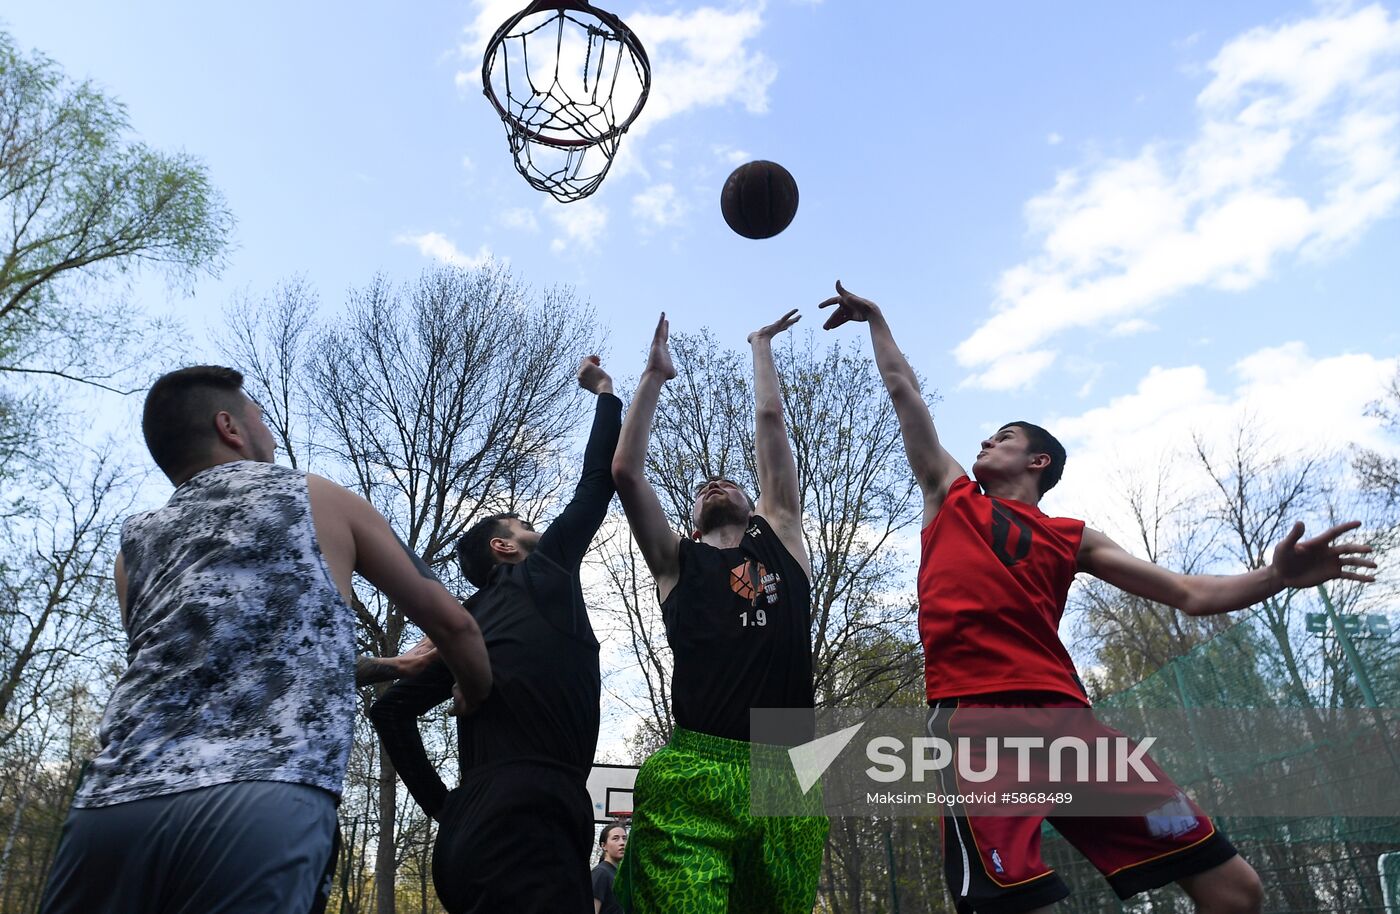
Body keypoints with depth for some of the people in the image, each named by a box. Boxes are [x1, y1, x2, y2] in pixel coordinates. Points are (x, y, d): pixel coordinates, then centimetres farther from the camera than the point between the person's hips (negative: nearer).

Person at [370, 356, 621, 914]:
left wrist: (442, 805, 20)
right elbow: (595, 485, 8)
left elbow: (391, 710, 23)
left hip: (474, 830, 8)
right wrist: (605, 395, 22)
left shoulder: (470, 625, 23)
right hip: (526, 826, -8)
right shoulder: (542, 578, 6)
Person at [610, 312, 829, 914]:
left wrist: (760, 346, 32)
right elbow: (625, 472, 9)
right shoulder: (677, 561, 17)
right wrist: (654, 374, 16)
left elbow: (770, 424, 22)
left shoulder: (780, 536, 20)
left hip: (789, 779, 2)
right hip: (693, 777, -2)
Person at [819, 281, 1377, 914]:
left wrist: (1276, 575, 2)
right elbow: (902, 390, 27)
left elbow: (1189, 595, 18)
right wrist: (875, 319, 34)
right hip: (973, 718, -3)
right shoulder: (950, 496, 20)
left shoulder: (1071, 539, 22)